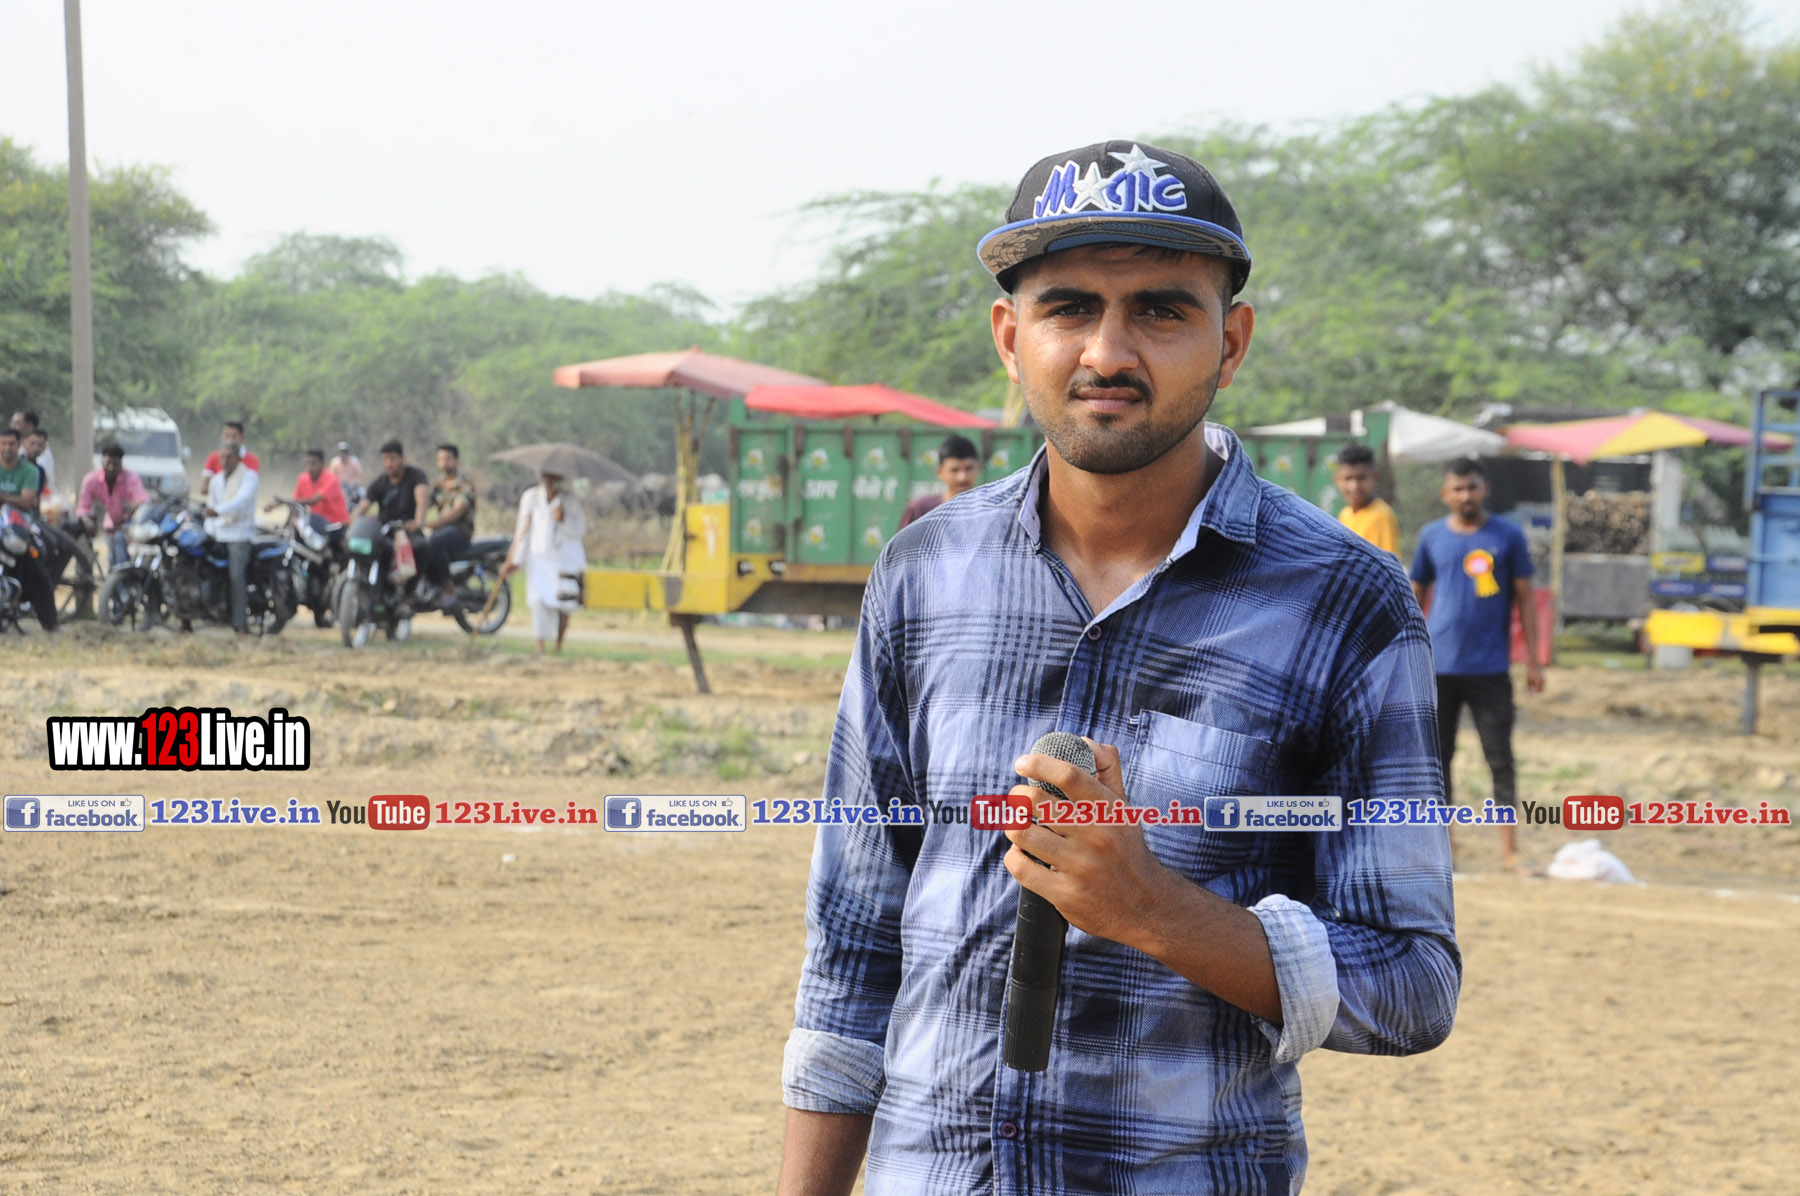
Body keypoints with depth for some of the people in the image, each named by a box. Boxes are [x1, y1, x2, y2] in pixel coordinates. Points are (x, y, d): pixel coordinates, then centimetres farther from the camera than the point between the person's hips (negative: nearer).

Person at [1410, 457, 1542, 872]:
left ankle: (1509, 848, 1)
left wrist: (1533, 661, 0)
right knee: (1436, 756, 6)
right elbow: (1415, 599, 13)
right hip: (1437, 667, 2)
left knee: (1500, 759, -1)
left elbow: (1524, 600, 4)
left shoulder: (1507, 537, 1)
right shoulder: (1432, 537, 6)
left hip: (1490, 667, -2)